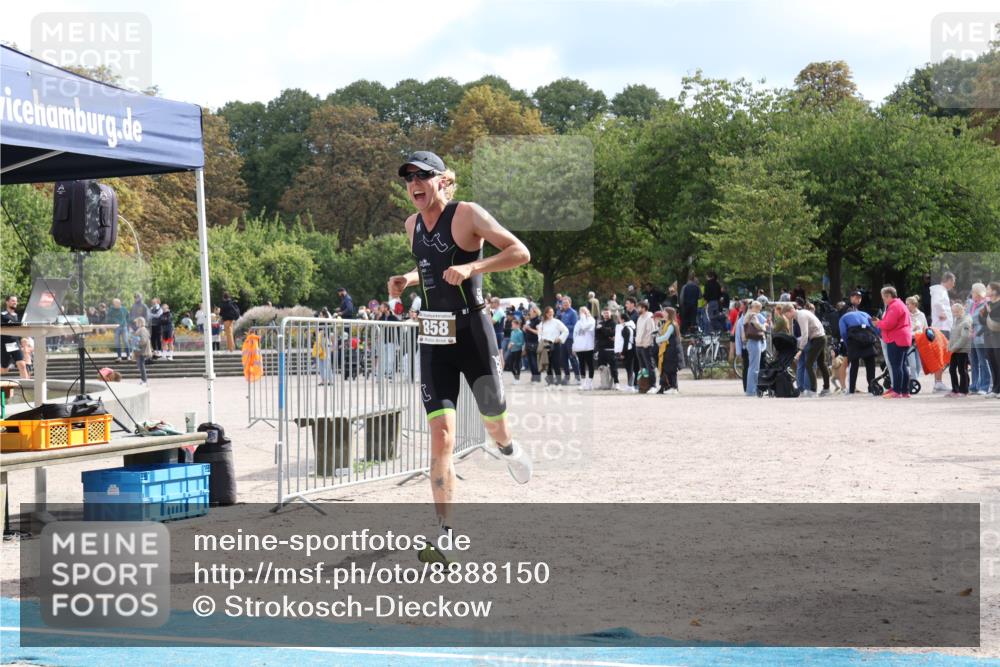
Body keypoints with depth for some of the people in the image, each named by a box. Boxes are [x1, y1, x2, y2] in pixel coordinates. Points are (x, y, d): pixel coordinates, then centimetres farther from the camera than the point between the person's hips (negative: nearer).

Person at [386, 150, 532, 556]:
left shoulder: (468, 215, -8)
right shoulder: (412, 225, 10)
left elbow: (520, 252, -12)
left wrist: (471, 268, -23)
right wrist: (407, 280, 8)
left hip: (473, 332, -4)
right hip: (433, 338, 4)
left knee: (494, 423, 11)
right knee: (441, 435, -8)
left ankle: (508, 449, 51)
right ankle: (445, 533, -8)